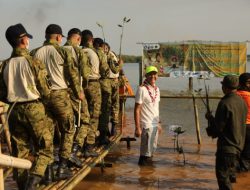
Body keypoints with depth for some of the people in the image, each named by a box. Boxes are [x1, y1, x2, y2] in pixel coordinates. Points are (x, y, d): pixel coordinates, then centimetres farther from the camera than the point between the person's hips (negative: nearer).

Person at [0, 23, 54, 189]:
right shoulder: (33, 62, -12)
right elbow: (46, 92, -8)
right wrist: (47, 95, 13)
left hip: (15, 111, 5)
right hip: (34, 109, -5)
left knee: (20, 151, 14)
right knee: (44, 148, 6)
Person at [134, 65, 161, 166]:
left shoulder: (156, 89, 10)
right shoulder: (142, 89, -13)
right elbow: (137, 110, -14)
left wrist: (158, 123, 14)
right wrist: (137, 128, -18)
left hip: (155, 125, 7)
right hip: (146, 125, -7)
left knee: (152, 149, 14)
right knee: (146, 151, -1)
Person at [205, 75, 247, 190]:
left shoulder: (225, 103, -22)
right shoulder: (242, 101, 4)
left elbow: (218, 127, -20)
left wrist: (210, 117, -1)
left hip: (227, 146, -9)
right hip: (238, 144, 9)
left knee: (222, 174, -2)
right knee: (229, 172, 26)